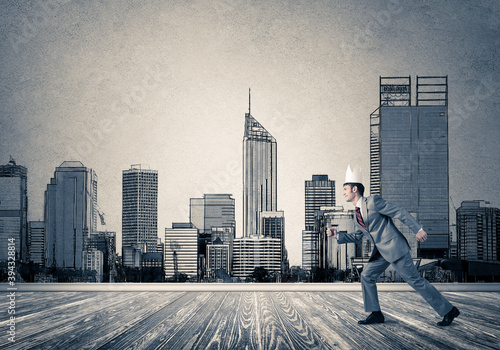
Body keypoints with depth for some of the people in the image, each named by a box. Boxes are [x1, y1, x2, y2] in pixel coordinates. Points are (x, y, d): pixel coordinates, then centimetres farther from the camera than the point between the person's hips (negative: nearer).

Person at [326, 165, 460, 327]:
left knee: (415, 280, -6)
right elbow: (356, 236, 25)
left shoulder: (373, 201, -13)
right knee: (367, 276, 4)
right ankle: (375, 313, 11)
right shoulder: (358, 213, 14)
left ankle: (448, 310, 1)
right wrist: (337, 235, 12)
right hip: (381, 252, 9)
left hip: (395, 247, -9)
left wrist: (418, 230, -16)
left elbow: (401, 212, -13)